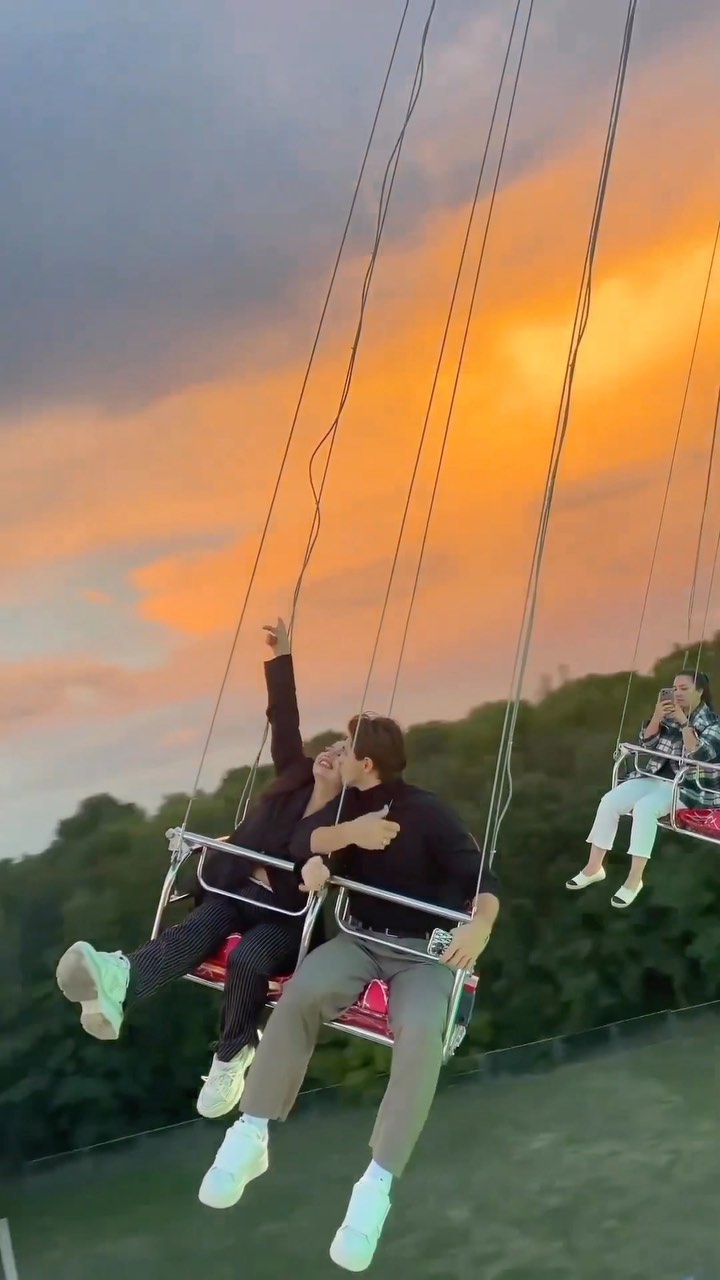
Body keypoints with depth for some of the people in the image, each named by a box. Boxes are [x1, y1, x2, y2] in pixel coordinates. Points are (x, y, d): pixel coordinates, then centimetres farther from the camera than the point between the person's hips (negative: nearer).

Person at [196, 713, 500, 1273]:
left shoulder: (429, 813, -9)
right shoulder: (353, 802, 8)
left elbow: (482, 877, -15)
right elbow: (302, 840, -5)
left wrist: (481, 924, -37)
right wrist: (348, 833, -25)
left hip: (424, 950, -4)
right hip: (361, 938, 4)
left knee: (421, 1035, -35)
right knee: (302, 991, -28)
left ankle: (377, 1185, -33)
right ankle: (251, 1136, -24)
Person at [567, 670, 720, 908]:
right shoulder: (670, 715, 9)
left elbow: (699, 756, -22)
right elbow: (646, 743, 4)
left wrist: (684, 722, -25)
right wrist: (657, 716, -12)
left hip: (689, 787, -6)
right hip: (656, 777, 6)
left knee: (644, 807, -34)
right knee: (609, 801, -15)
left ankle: (634, 879, -28)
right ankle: (594, 867, -5)